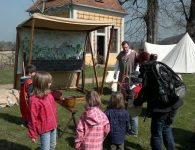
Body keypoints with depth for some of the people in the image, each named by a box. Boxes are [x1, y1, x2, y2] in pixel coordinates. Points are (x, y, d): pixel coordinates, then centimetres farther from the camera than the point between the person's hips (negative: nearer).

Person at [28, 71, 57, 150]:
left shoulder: (48, 94, -4)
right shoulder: (34, 100, -25)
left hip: (53, 126, 7)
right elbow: (33, 118, -18)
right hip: (44, 129, -7)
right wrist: (33, 134, -11)